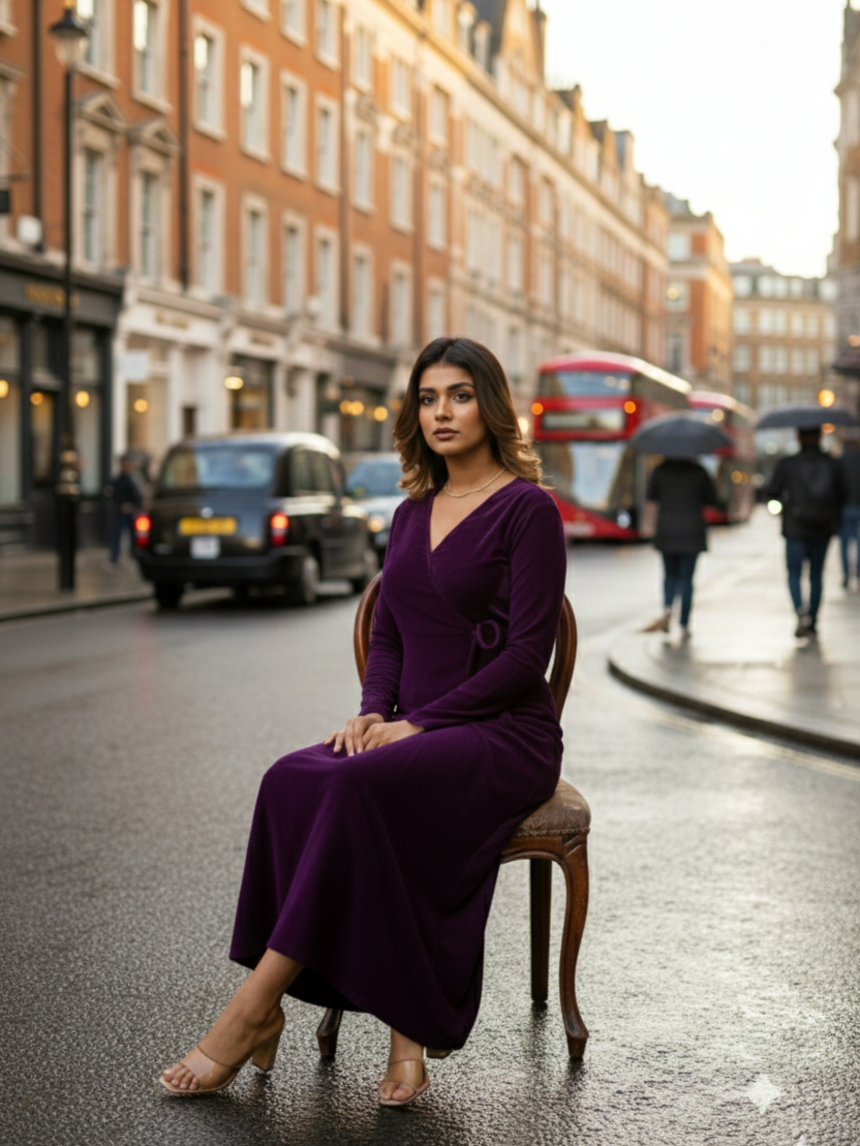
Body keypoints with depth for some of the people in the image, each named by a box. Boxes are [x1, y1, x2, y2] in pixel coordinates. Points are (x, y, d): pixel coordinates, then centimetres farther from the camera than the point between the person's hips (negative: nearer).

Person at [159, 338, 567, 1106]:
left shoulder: (527, 510, -4)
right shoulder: (413, 515, 17)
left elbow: (526, 655, -11)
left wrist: (418, 722, -16)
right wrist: (372, 712, -3)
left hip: (505, 735, -6)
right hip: (414, 731, 6)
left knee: (360, 787, -34)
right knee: (293, 780, -25)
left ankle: (257, 1007, -25)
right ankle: (405, 1031, -27)